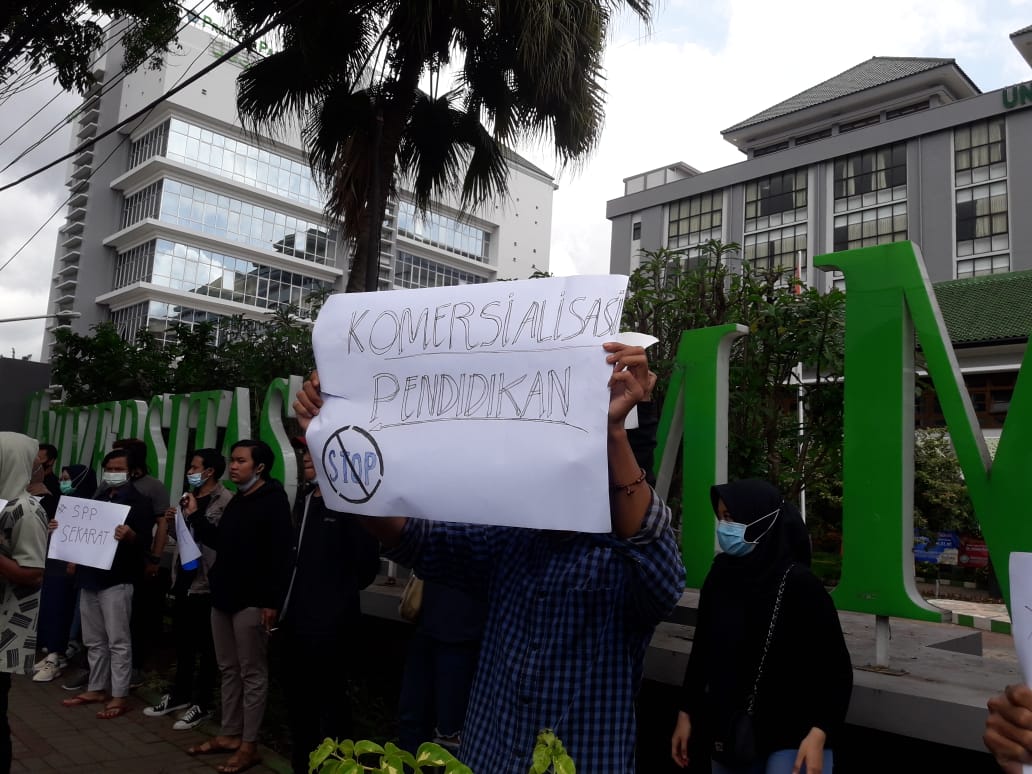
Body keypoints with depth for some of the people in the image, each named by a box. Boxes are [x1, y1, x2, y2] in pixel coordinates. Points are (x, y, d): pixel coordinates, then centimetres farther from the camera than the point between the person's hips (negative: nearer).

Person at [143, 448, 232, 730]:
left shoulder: (226, 500, -13)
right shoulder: (190, 497, 14)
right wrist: (172, 523, 3)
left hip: (206, 582, -8)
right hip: (184, 579, 8)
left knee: (205, 646, 3)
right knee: (182, 641, 18)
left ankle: (202, 704, 13)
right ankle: (179, 694, 33)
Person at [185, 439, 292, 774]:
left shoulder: (273, 500, -12)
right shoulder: (237, 501, 16)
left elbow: (279, 554, -18)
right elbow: (218, 542, 20)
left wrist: (271, 601, -22)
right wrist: (195, 516, 11)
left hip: (252, 600, -9)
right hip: (224, 595, 9)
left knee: (252, 673, 1)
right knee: (229, 670, 15)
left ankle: (249, 746, 9)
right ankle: (229, 735, 27)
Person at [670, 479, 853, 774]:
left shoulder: (797, 583, -16)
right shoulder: (719, 576, -1)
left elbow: (835, 667, -11)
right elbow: (702, 650, 7)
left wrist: (819, 733, -18)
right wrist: (687, 712, 9)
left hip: (791, 737, -5)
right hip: (727, 731, 5)